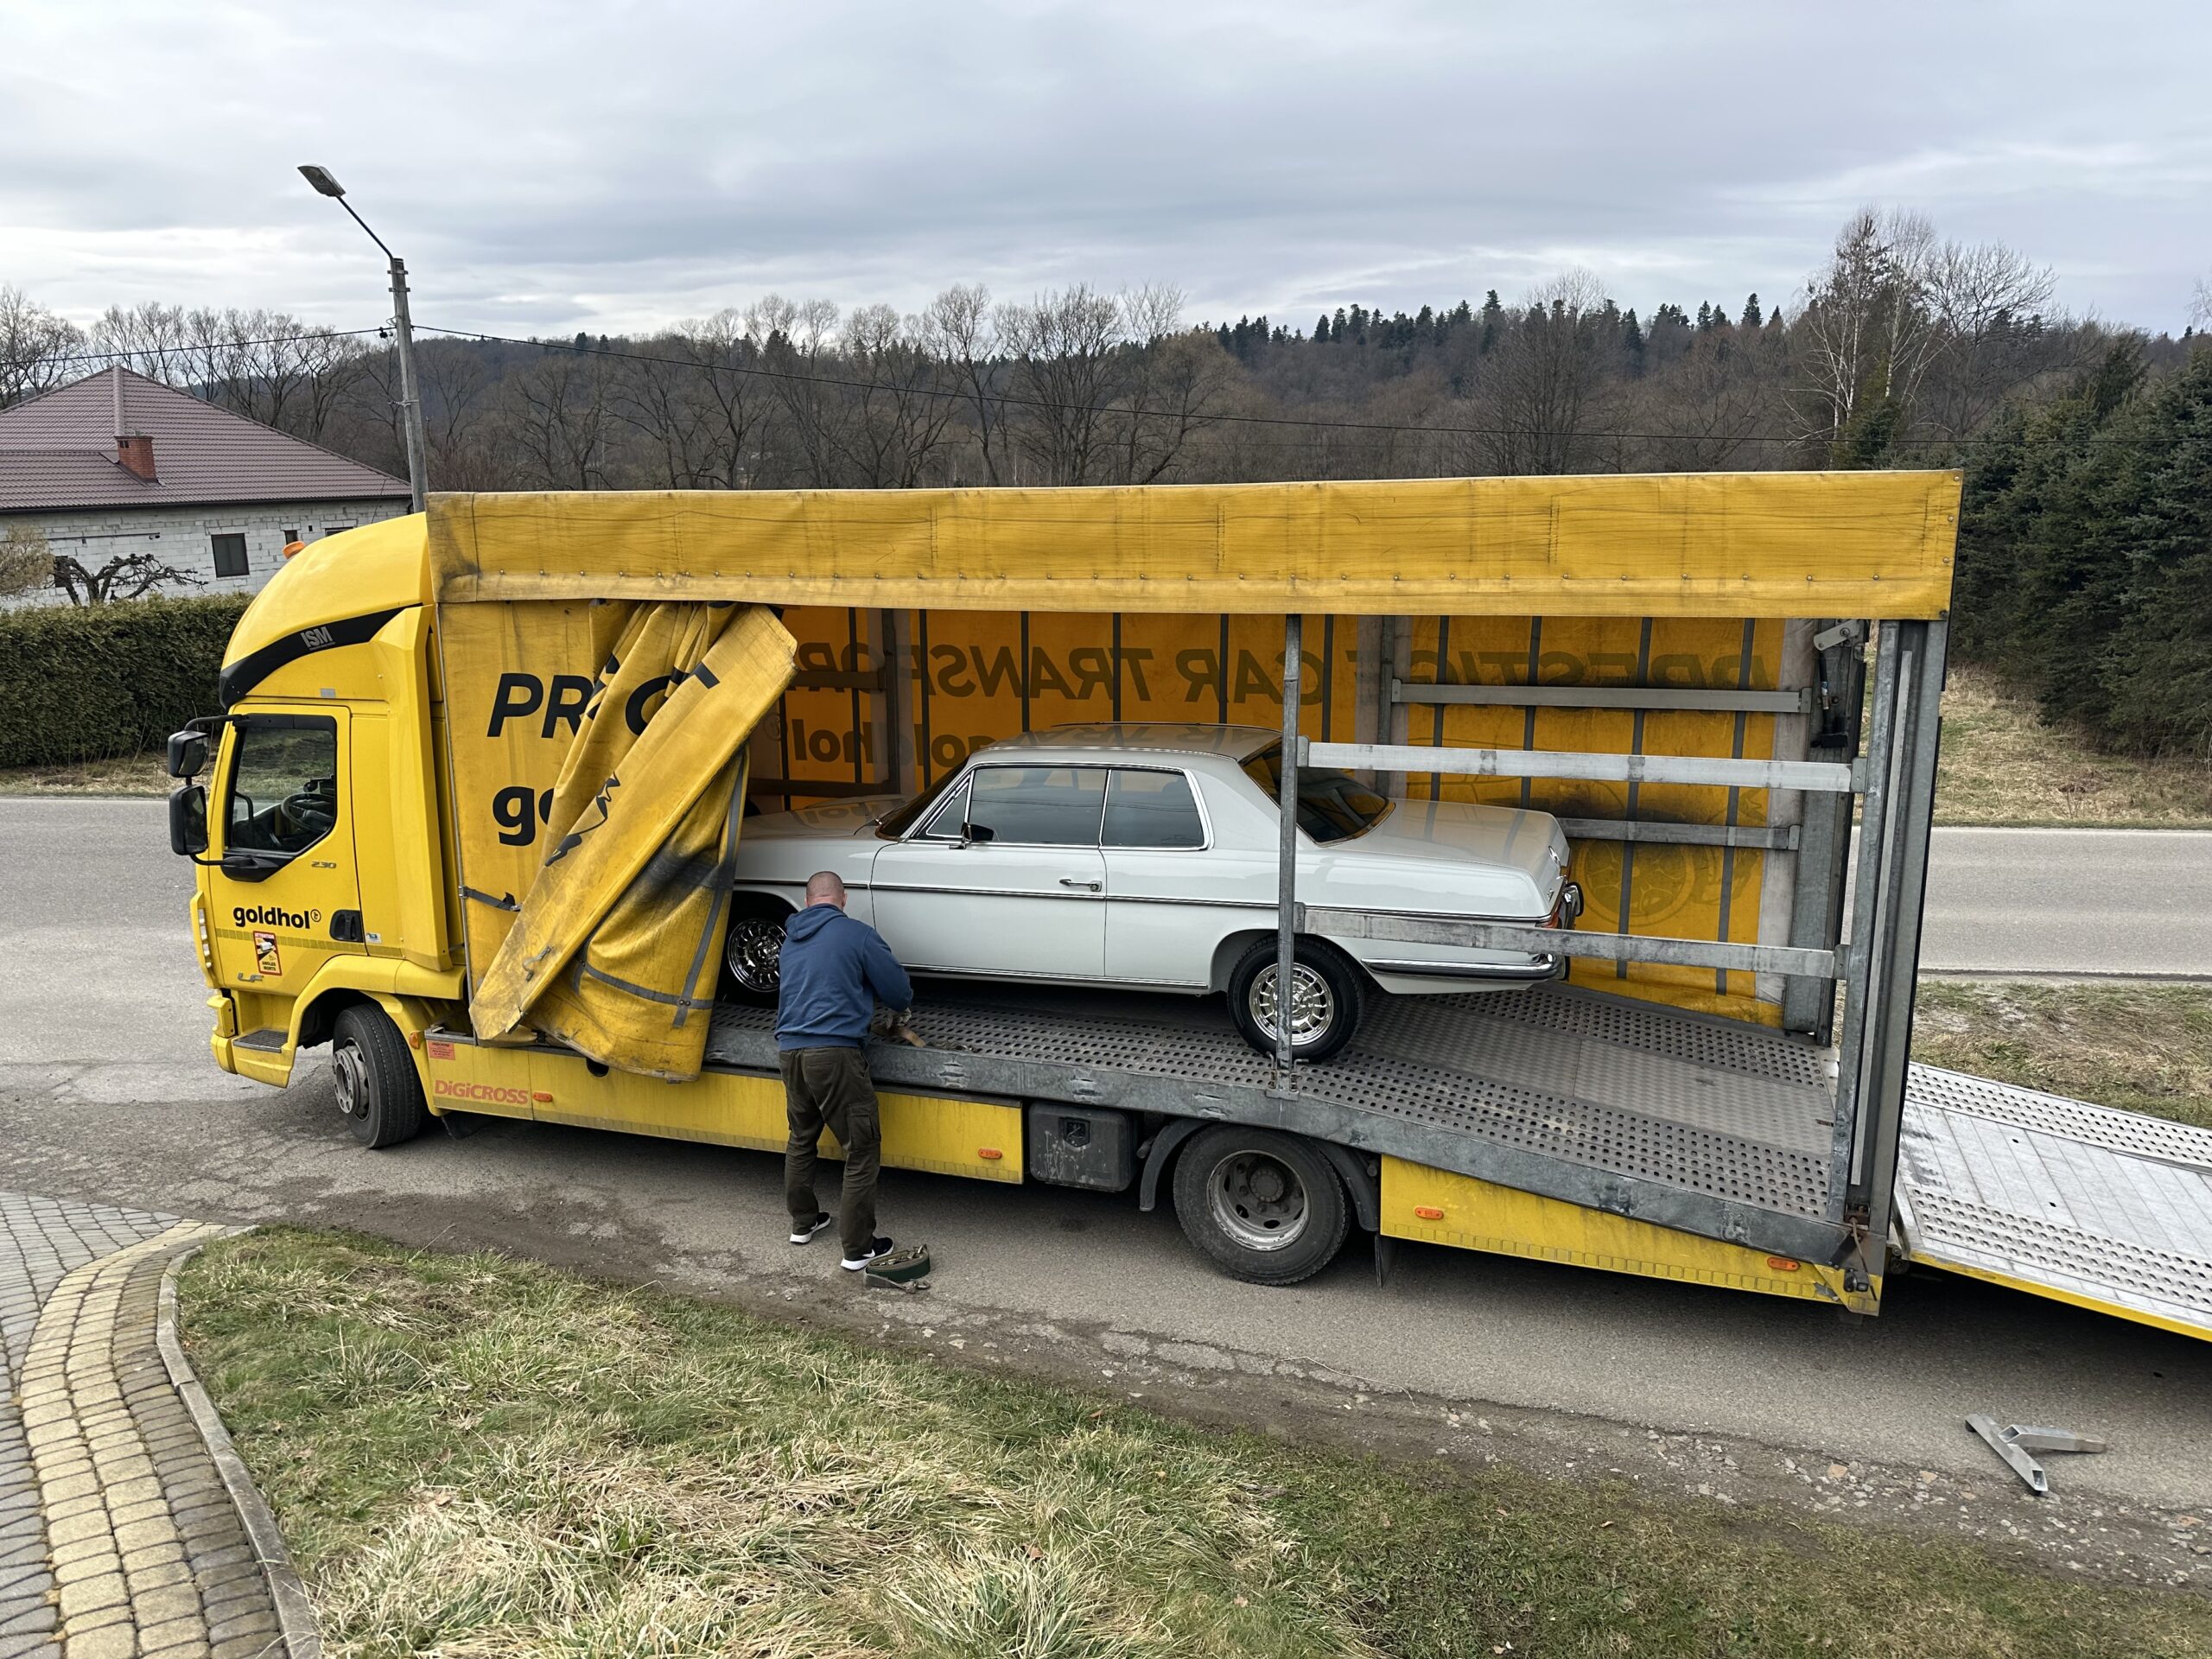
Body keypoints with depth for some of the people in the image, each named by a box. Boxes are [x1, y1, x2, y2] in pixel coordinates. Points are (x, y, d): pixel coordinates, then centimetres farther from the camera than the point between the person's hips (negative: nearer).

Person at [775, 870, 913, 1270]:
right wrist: (901, 1007, 23)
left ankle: (802, 1223, 38)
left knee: (801, 1138, 25)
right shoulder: (857, 934, -4)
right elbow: (899, 991, -1)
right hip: (835, 1052, -7)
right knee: (862, 1149, 1)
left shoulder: (790, 941, 17)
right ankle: (857, 1249, 3)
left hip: (790, 1050, 7)